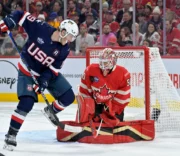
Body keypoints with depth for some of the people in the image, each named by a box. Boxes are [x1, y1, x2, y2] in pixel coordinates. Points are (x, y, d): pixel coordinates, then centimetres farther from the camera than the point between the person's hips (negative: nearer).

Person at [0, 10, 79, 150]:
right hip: (27, 71, -5)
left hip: (48, 72, 5)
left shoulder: (64, 50, -14)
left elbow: (54, 67, -12)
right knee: (26, 103, -22)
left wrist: (45, 80, -26)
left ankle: (50, 111, 29)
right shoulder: (40, 28, -26)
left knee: (68, 97, 0)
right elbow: (21, 15, -18)